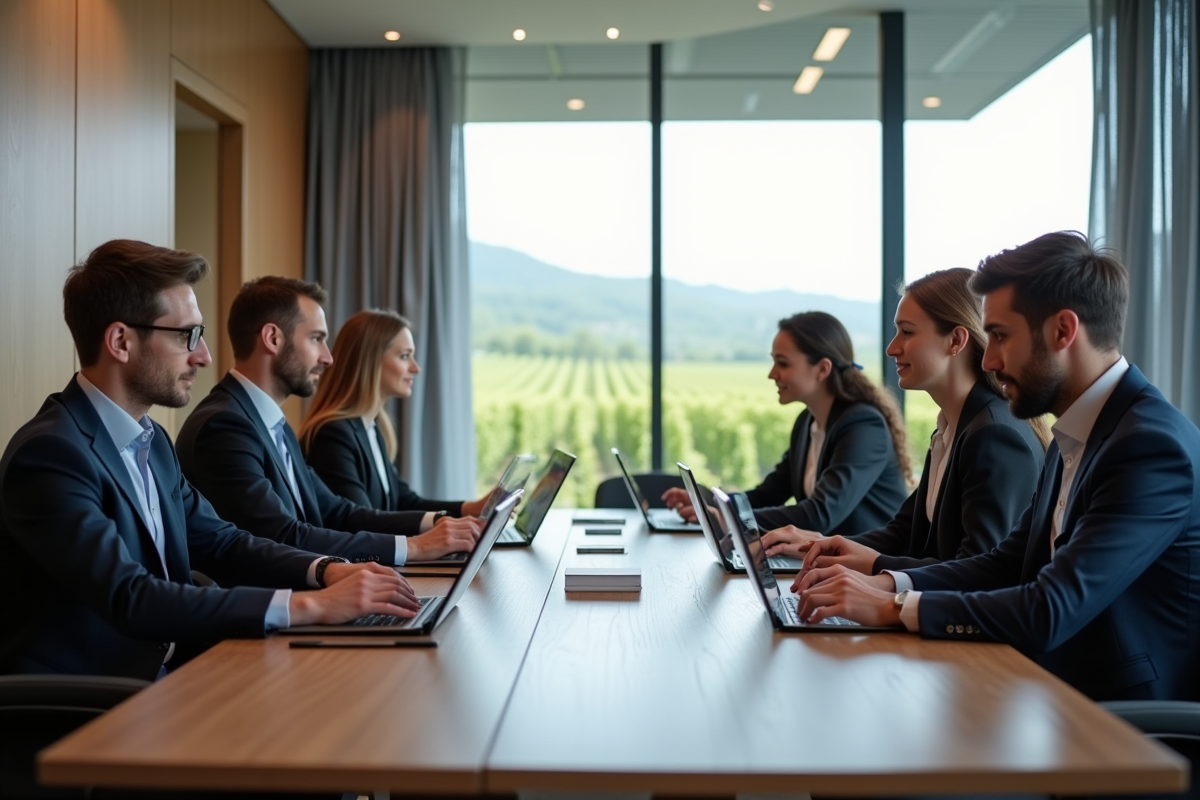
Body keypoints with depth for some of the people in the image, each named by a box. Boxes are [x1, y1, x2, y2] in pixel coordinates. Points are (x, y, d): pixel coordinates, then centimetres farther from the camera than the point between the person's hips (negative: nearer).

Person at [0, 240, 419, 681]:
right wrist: (309, 606, -29)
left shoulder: (151, 439, 9)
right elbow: (129, 598, -27)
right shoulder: (49, 454, -18)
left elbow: (217, 541, 11)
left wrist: (327, 571, -7)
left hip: (153, 676, 7)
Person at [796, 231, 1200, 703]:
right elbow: (1007, 563, 11)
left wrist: (893, 607, -19)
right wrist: (886, 583, -4)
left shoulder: (1154, 447, -21)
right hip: (1062, 692, 8)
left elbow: (1051, 612, -27)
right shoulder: (1075, 436, 9)